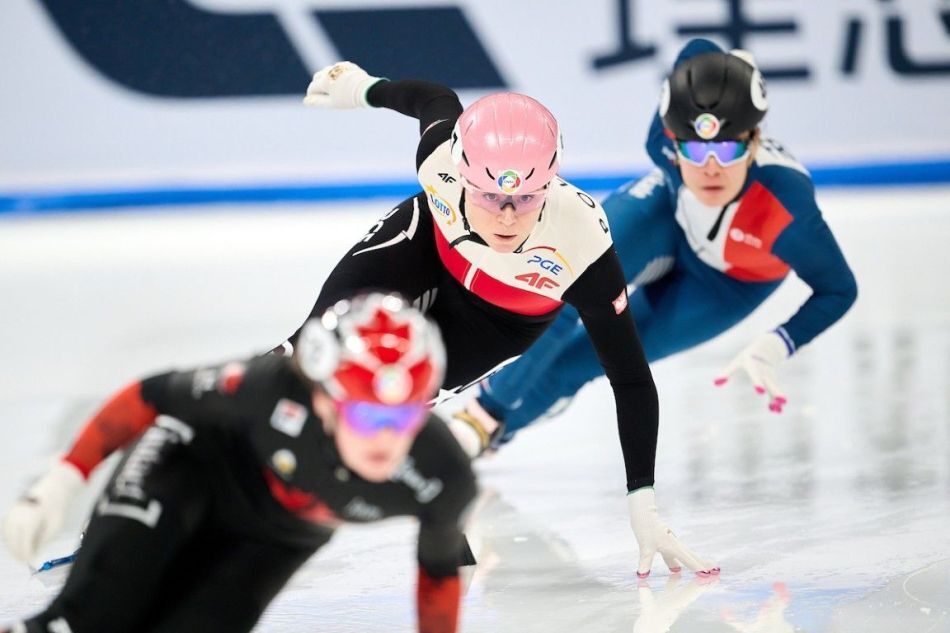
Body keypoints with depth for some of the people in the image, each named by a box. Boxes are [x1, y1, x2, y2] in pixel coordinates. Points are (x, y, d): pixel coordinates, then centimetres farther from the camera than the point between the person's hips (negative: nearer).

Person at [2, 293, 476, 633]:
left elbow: (439, 569, -9)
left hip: (275, 538, 3)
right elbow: (153, 397, -23)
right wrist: (59, 482, -21)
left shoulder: (444, 479, -32)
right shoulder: (272, 390, -40)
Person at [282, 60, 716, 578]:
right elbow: (439, 101, -12)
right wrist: (363, 89, 9)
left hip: (502, 319, -1)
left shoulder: (583, 245, -44)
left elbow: (631, 378, -36)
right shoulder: (443, 160, -38)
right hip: (432, 244, 1)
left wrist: (643, 507, -37)